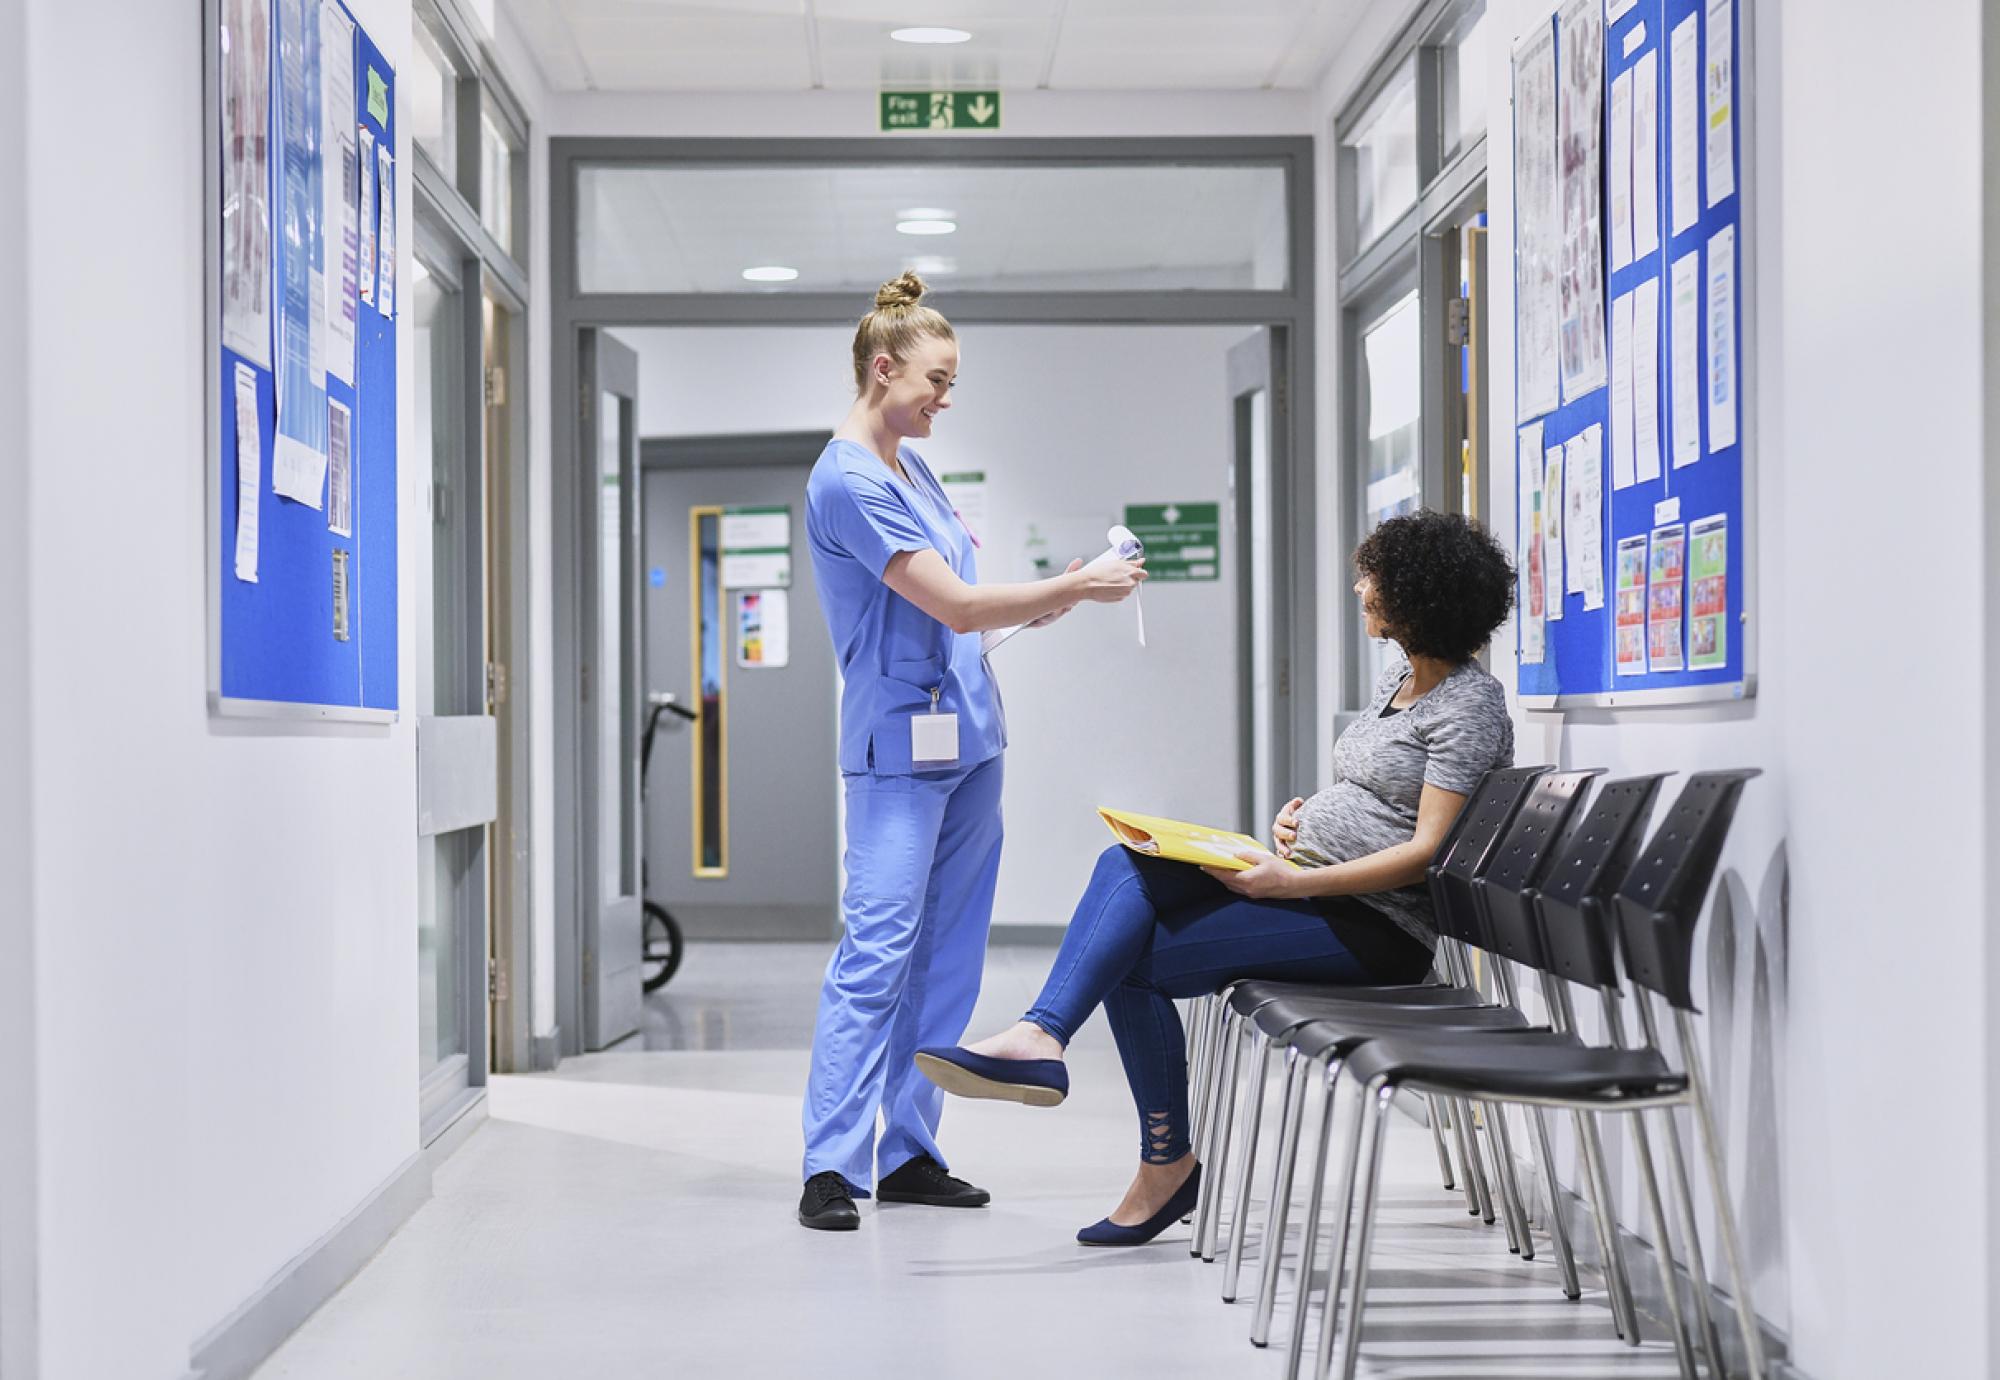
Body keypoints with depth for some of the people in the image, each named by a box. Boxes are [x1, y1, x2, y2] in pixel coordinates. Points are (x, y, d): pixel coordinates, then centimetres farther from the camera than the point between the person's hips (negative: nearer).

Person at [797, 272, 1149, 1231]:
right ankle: (831, 1165, -7)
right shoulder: (847, 480, -13)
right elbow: (957, 606, -16)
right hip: (899, 749, -9)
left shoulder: (912, 467, 16)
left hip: (968, 739, 9)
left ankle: (910, 1153, 14)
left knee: (947, 957, 8)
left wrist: (1046, 603, 6)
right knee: (876, 953, -10)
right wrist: (1076, 587, -8)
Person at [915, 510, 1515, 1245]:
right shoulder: (1400, 674, 16)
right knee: (1126, 866, -14)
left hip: (1376, 922, -9)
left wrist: (1296, 883, -23)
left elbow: (1427, 850, -18)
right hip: (1306, 875, 9)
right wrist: (1301, 810, 5)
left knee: (1136, 958, -16)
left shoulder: (1469, 703, -12)